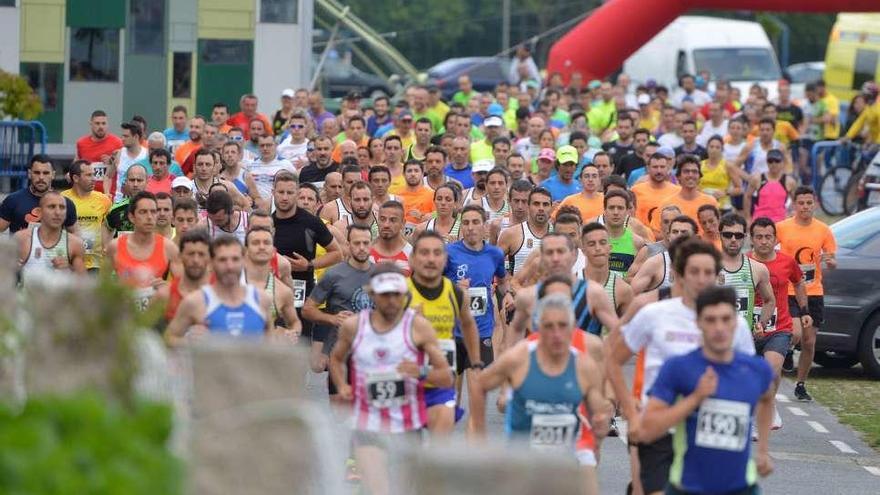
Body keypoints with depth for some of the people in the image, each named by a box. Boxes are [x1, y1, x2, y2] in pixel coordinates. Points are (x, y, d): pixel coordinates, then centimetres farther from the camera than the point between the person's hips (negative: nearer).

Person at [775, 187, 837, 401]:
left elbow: (832, 263, 8)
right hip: (789, 292, -3)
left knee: (809, 342, 5)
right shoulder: (781, 228, -5)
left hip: (814, 293, 3)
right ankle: (786, 352, 9)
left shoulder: (823, 230, 2)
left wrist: (830, 261, -15)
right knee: (796, 333, -23)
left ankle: (801, 386, 20)